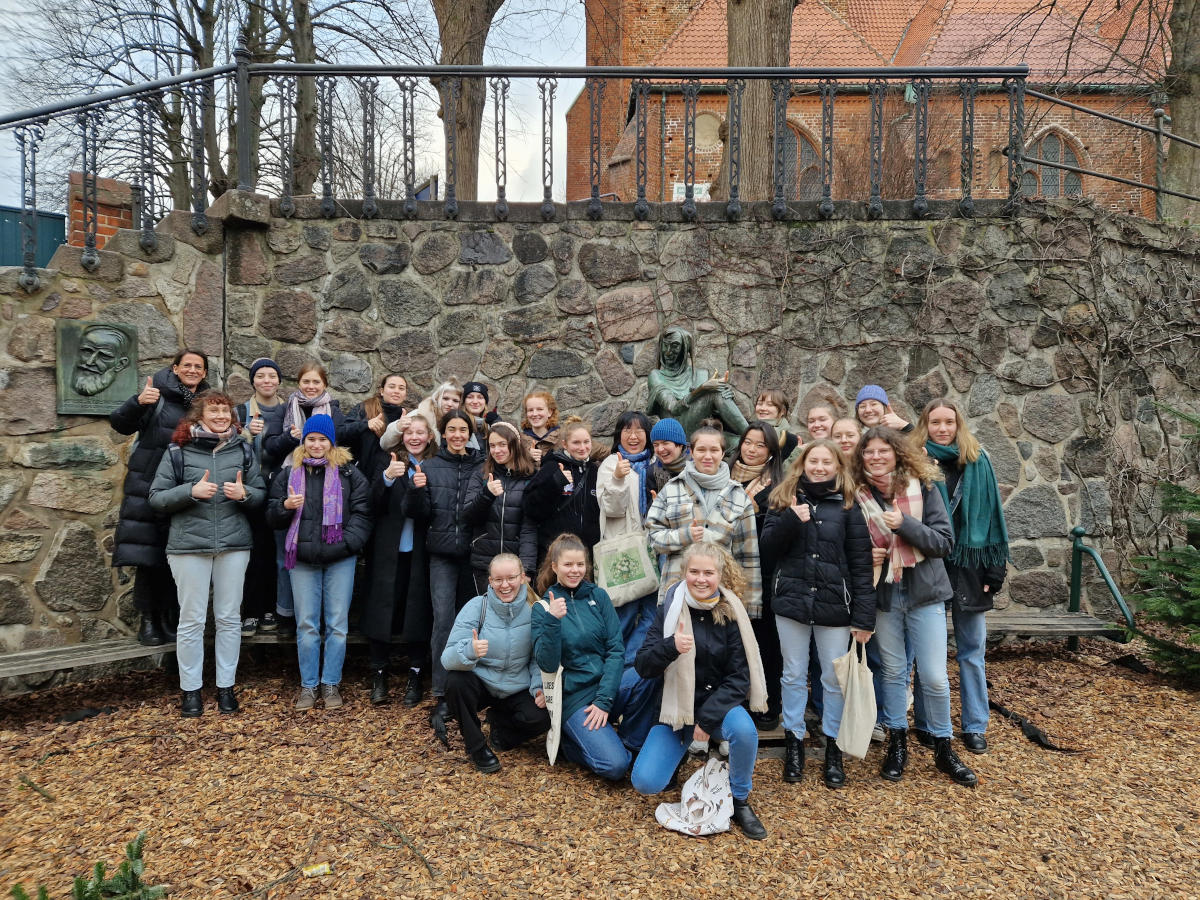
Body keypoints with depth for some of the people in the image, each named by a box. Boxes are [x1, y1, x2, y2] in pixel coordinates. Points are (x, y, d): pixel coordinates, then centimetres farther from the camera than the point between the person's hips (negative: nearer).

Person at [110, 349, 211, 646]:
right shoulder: (158, 394, -2)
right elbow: (120, 424, -9)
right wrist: (138, 402, -28)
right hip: (148, 484, -3)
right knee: (147, 553, -2)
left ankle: (170, 618, 15)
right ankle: (148, 619, 9)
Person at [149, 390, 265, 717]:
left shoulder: (242, 451, 7)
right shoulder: (178, 451, 1)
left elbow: (261, 493, 10)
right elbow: (156, 498, -1)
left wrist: (245, 493, -12)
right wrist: (191, 491, -16)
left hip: (234, 544, 2)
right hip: (189, 545, -2)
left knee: (229, 618, 8)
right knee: (192, 619, 4)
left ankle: (226, 686, 19)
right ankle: (190, 690, 17)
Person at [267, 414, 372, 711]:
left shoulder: (349, 473, 4)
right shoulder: (288, 474, 11)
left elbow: (361, 512, 1)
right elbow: (272, 517, 13)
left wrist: (347, 542, -12)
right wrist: (286, 506, -9)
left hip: (340, 558, -2)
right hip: (302, 558, 2)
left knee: (337, 624, 3)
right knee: (306, 624, 7)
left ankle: (331, 683, 15)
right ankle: (308, 685, 18)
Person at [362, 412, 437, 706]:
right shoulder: (390, 461, 3)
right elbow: (376, 505, -8)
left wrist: (422, 488, -21)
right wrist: (387, 477, -26)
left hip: (421, 552, 0)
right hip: (389, 550, 0)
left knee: (418, 611, 4)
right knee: (382, 608, 2)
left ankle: (415, 676, 17)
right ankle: (379, 675, 17)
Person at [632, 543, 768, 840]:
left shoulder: (731, 615, -8)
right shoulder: (670, 610, -6)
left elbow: (739, 678, -8)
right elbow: (643, 667, -10)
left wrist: (707, 718, -18)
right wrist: (669, 647, -30)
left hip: (719, 705, -1)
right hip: (676, 708, 1)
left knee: (744, 729, -34)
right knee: (645, 782, -16)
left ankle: (740, 801, -7)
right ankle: (679, 753, 19)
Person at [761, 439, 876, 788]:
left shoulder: (847, 506, -1)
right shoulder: (785, 499, 5)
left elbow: (861, 563, -3)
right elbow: (768, 546, 0)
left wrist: (864, 616, -8)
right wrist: (791, 519, -17)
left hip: (834, 604, -1)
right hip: (792, 601, 1)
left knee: (834, 678, 9)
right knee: (794, 675, 12)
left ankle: (832, 746, 25)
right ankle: (794, 742, 27)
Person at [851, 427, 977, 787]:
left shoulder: (923, 488, -6)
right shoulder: (858, 496, -3)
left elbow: (944, 541, -10)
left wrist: (904, 524, -24)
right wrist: (866, 556, -12)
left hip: (925, 593, -1)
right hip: (883, 595, 1)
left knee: (934, 676, 2)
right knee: (893, 671, 11)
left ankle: (943, 747, 22)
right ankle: (897, 743, 27)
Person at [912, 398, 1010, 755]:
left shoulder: (977, 461, 2)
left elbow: (992, 513, 3)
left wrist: (995, 568, 0)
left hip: (969, 565, 1)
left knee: (972, 649, 8)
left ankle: (975, 726, 20)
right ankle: (926, 723, 21)